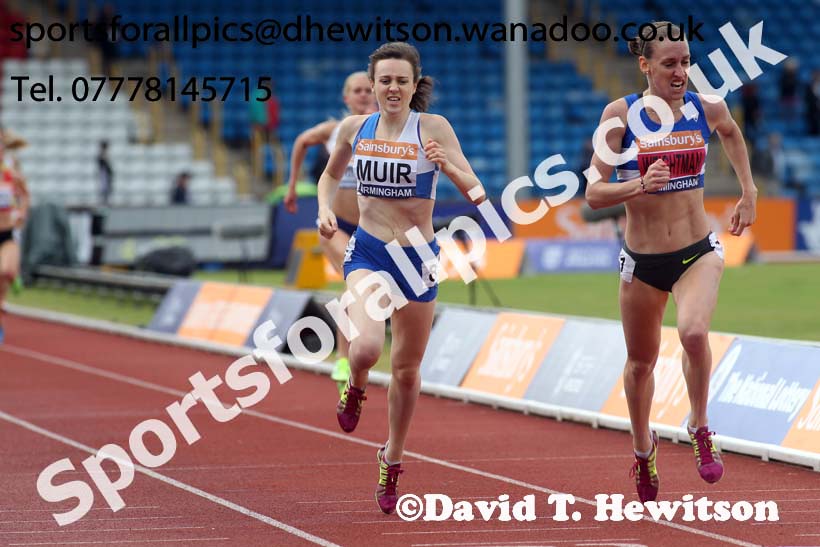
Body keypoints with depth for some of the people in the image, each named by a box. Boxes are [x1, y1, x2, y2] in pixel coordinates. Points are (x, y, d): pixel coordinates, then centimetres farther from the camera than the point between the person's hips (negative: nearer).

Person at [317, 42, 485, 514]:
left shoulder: (433, 128, -9)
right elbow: (331, 176, 19)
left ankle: (393, 458, 33)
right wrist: (325, 209, 1)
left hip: (418, 259, 0)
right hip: (367, 253, 0)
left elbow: (477, 194, -15)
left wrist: (448, 165, -33)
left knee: (407, 369, 11)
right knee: (367, 345, -26)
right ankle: (356, 388, 11)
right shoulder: (355, 128, -1)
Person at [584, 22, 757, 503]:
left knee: (694, 332, -30)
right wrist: (640, 185, -29)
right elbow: (594, 194, -12)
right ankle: (643, 448, 44)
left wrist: (749, 192, 17)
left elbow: (732, 134, 22)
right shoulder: (621, 114, -11)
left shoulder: (708, 109, -5)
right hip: (642, 261, 0)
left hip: (698, 253, 0)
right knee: (641, 362, 16)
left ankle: (700, 428, -6)